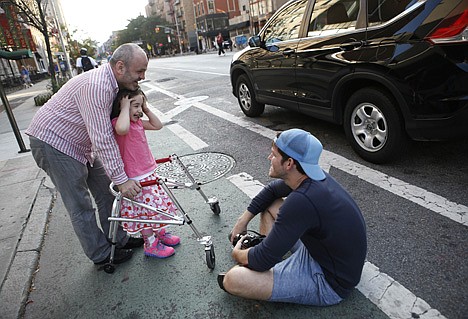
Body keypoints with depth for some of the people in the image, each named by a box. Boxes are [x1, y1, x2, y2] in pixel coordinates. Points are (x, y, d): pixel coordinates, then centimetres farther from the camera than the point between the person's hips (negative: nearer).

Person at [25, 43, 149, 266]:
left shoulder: (111, 83, 1)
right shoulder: (96, 86, -31)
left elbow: (107, 132, 9)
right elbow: (102, 140, -33)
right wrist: (121, 178, -30)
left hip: (79, 143, 10)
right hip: (53, 142, -9)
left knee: (106, 192, 11)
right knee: (81, 206, 0)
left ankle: (118, 239, 26)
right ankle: (101, 255, 16)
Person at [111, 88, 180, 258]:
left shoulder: (137, 122, 8)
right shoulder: (118, 122, -19)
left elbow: (157, 125, 19)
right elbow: (122, 129, -45)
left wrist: (146, 110, 7)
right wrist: (125, 108, -30)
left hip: (149, 174, 9)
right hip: (136, 180, -9)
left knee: (156, 205, 22)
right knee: (146, 211, 4)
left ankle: (160, 233, 43)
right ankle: (151, 245, 22)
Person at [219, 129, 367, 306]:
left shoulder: (302, 200, -35)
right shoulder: (313, 175, -8)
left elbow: (262, 261, -25)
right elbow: (272, 190, 13)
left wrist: (237, 254, -4)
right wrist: (244, 219, 9)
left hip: (328, 281, -9)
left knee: (232, 280, -22)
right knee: (269, 204, 12)